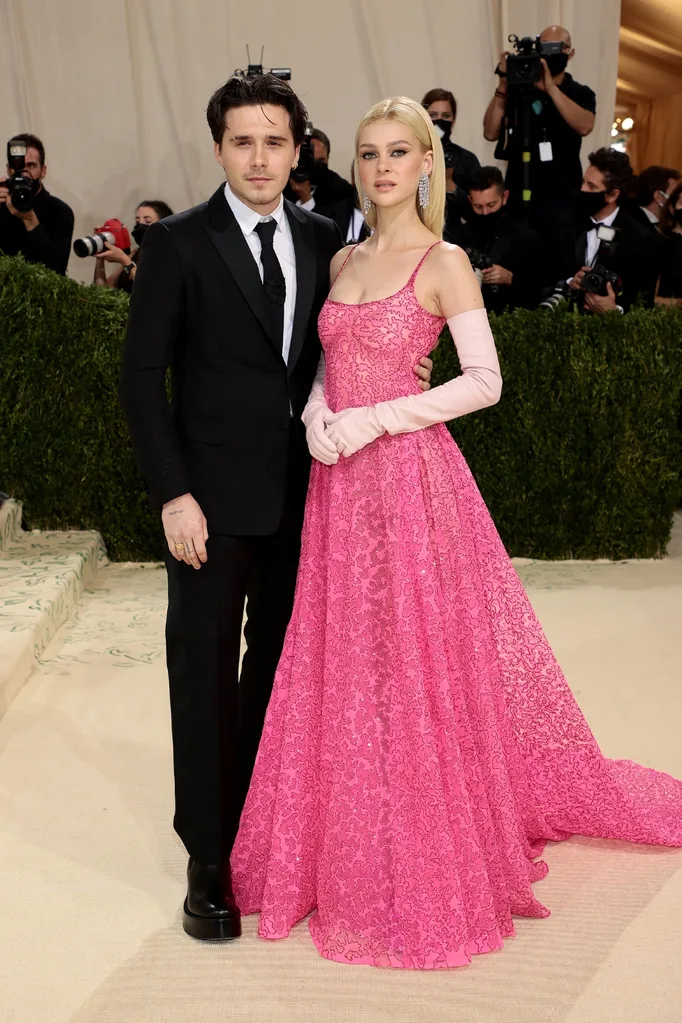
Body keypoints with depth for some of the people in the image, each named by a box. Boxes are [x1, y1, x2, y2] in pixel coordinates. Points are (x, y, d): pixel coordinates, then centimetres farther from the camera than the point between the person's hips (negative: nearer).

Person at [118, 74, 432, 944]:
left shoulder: (323, 240, 7)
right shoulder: (177, 243, -6)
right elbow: (141, 374, -8)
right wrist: (173, 495, -13)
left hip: (301, 493, 5)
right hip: (213, 497, -4)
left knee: (278, 663, 14)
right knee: (206, 674, 2)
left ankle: (259, 819, 31)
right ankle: (208, 860, 15)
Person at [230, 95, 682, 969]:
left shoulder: (444, 262, -5)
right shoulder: (342, 261, 13)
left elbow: (485, 380, -11)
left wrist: (376, 419, -15)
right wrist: (317, 416, -5)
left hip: (411, 475, -6)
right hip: (340, 481, 6)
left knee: (419, 662, 1)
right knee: (344, 665, 11)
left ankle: (436, 862, 19)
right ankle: (351, 853, 28)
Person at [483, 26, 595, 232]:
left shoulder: (580, 93, 4)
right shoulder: (519, 91, 7)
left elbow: (584, 126, -17)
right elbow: (491, 133, -2)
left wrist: (550, 88, -20)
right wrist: (502, 86, -10)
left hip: (561, 199, -1)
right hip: (518, 198, 2)